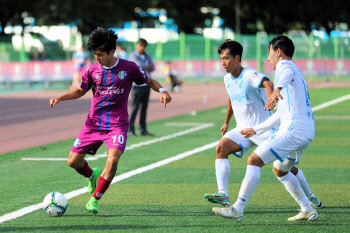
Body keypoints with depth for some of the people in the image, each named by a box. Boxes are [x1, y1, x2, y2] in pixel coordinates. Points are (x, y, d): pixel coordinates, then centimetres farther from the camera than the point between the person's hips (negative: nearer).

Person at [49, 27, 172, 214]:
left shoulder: (128, 68, -5)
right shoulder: (93, 69, 2)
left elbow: (149, 81, 8)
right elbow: (81, 90, 17)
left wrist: (162, 91, -13)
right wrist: (59, 98, 2)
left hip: (117, 124, -3)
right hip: (93, 123, 3)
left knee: (113, 160, -26)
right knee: (73, 161, -1)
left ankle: (95, 199, -8)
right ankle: (92, 176, 34)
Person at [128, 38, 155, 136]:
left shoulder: (147, 56, 16)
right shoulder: (133, 56, -4)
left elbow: (152, 68, 5)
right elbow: (139, 66, -18)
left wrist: (143, 67, -9)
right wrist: (147, 67, -1)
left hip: (146, 85, 6)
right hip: (137, 85, -6)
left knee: (144, 108, 7)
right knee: (134, 107, -7)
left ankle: (143, 130, 10)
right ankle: (131, 130, -3)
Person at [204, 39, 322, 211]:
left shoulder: (250, 75, -20)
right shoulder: (227, 79, 4)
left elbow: (267, 83, -42)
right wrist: (226, 122, 34)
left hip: (264, 129, -6)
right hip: (243, 129, 6)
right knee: (221, 148, -20)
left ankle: (310, 196, 21)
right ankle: (223, 195, -25)